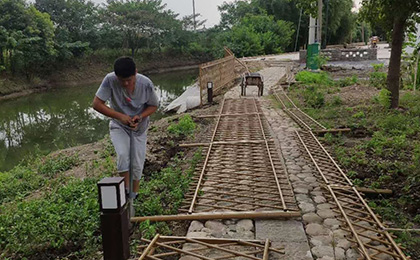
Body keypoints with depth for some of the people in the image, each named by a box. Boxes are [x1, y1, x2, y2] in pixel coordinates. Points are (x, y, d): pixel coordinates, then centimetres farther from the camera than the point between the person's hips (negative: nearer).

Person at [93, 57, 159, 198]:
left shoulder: (146, 84, -23)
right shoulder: (110, 80, -25)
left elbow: (154, 105, -7)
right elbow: (97, 104, -21)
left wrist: (140, 116, -26)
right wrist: (120, 116, -30)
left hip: (139, 128, 1)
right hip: (118, 126, -1)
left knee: (137, 165, 4)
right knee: (123, 155, -24)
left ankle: (133, 196, 27)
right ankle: (125, 190, -3)